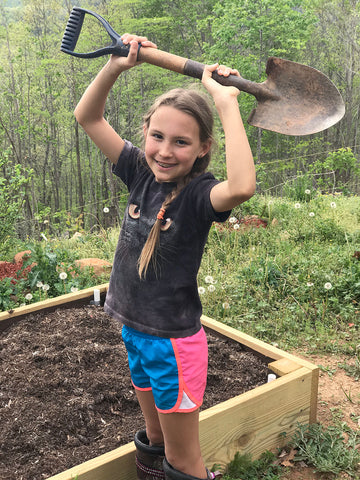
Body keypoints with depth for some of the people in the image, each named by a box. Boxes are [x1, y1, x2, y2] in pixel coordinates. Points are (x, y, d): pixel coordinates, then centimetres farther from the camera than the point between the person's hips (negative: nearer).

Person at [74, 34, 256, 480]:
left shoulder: (198, 194, -21)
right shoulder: (141, 173, -4)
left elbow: (242, 186, -46)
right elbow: (87, 117, 1)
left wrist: (227, 103, -39)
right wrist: (115, 66, -13)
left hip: (174, 341, -6)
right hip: (134, 331, 6)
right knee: (155, 436, 29)